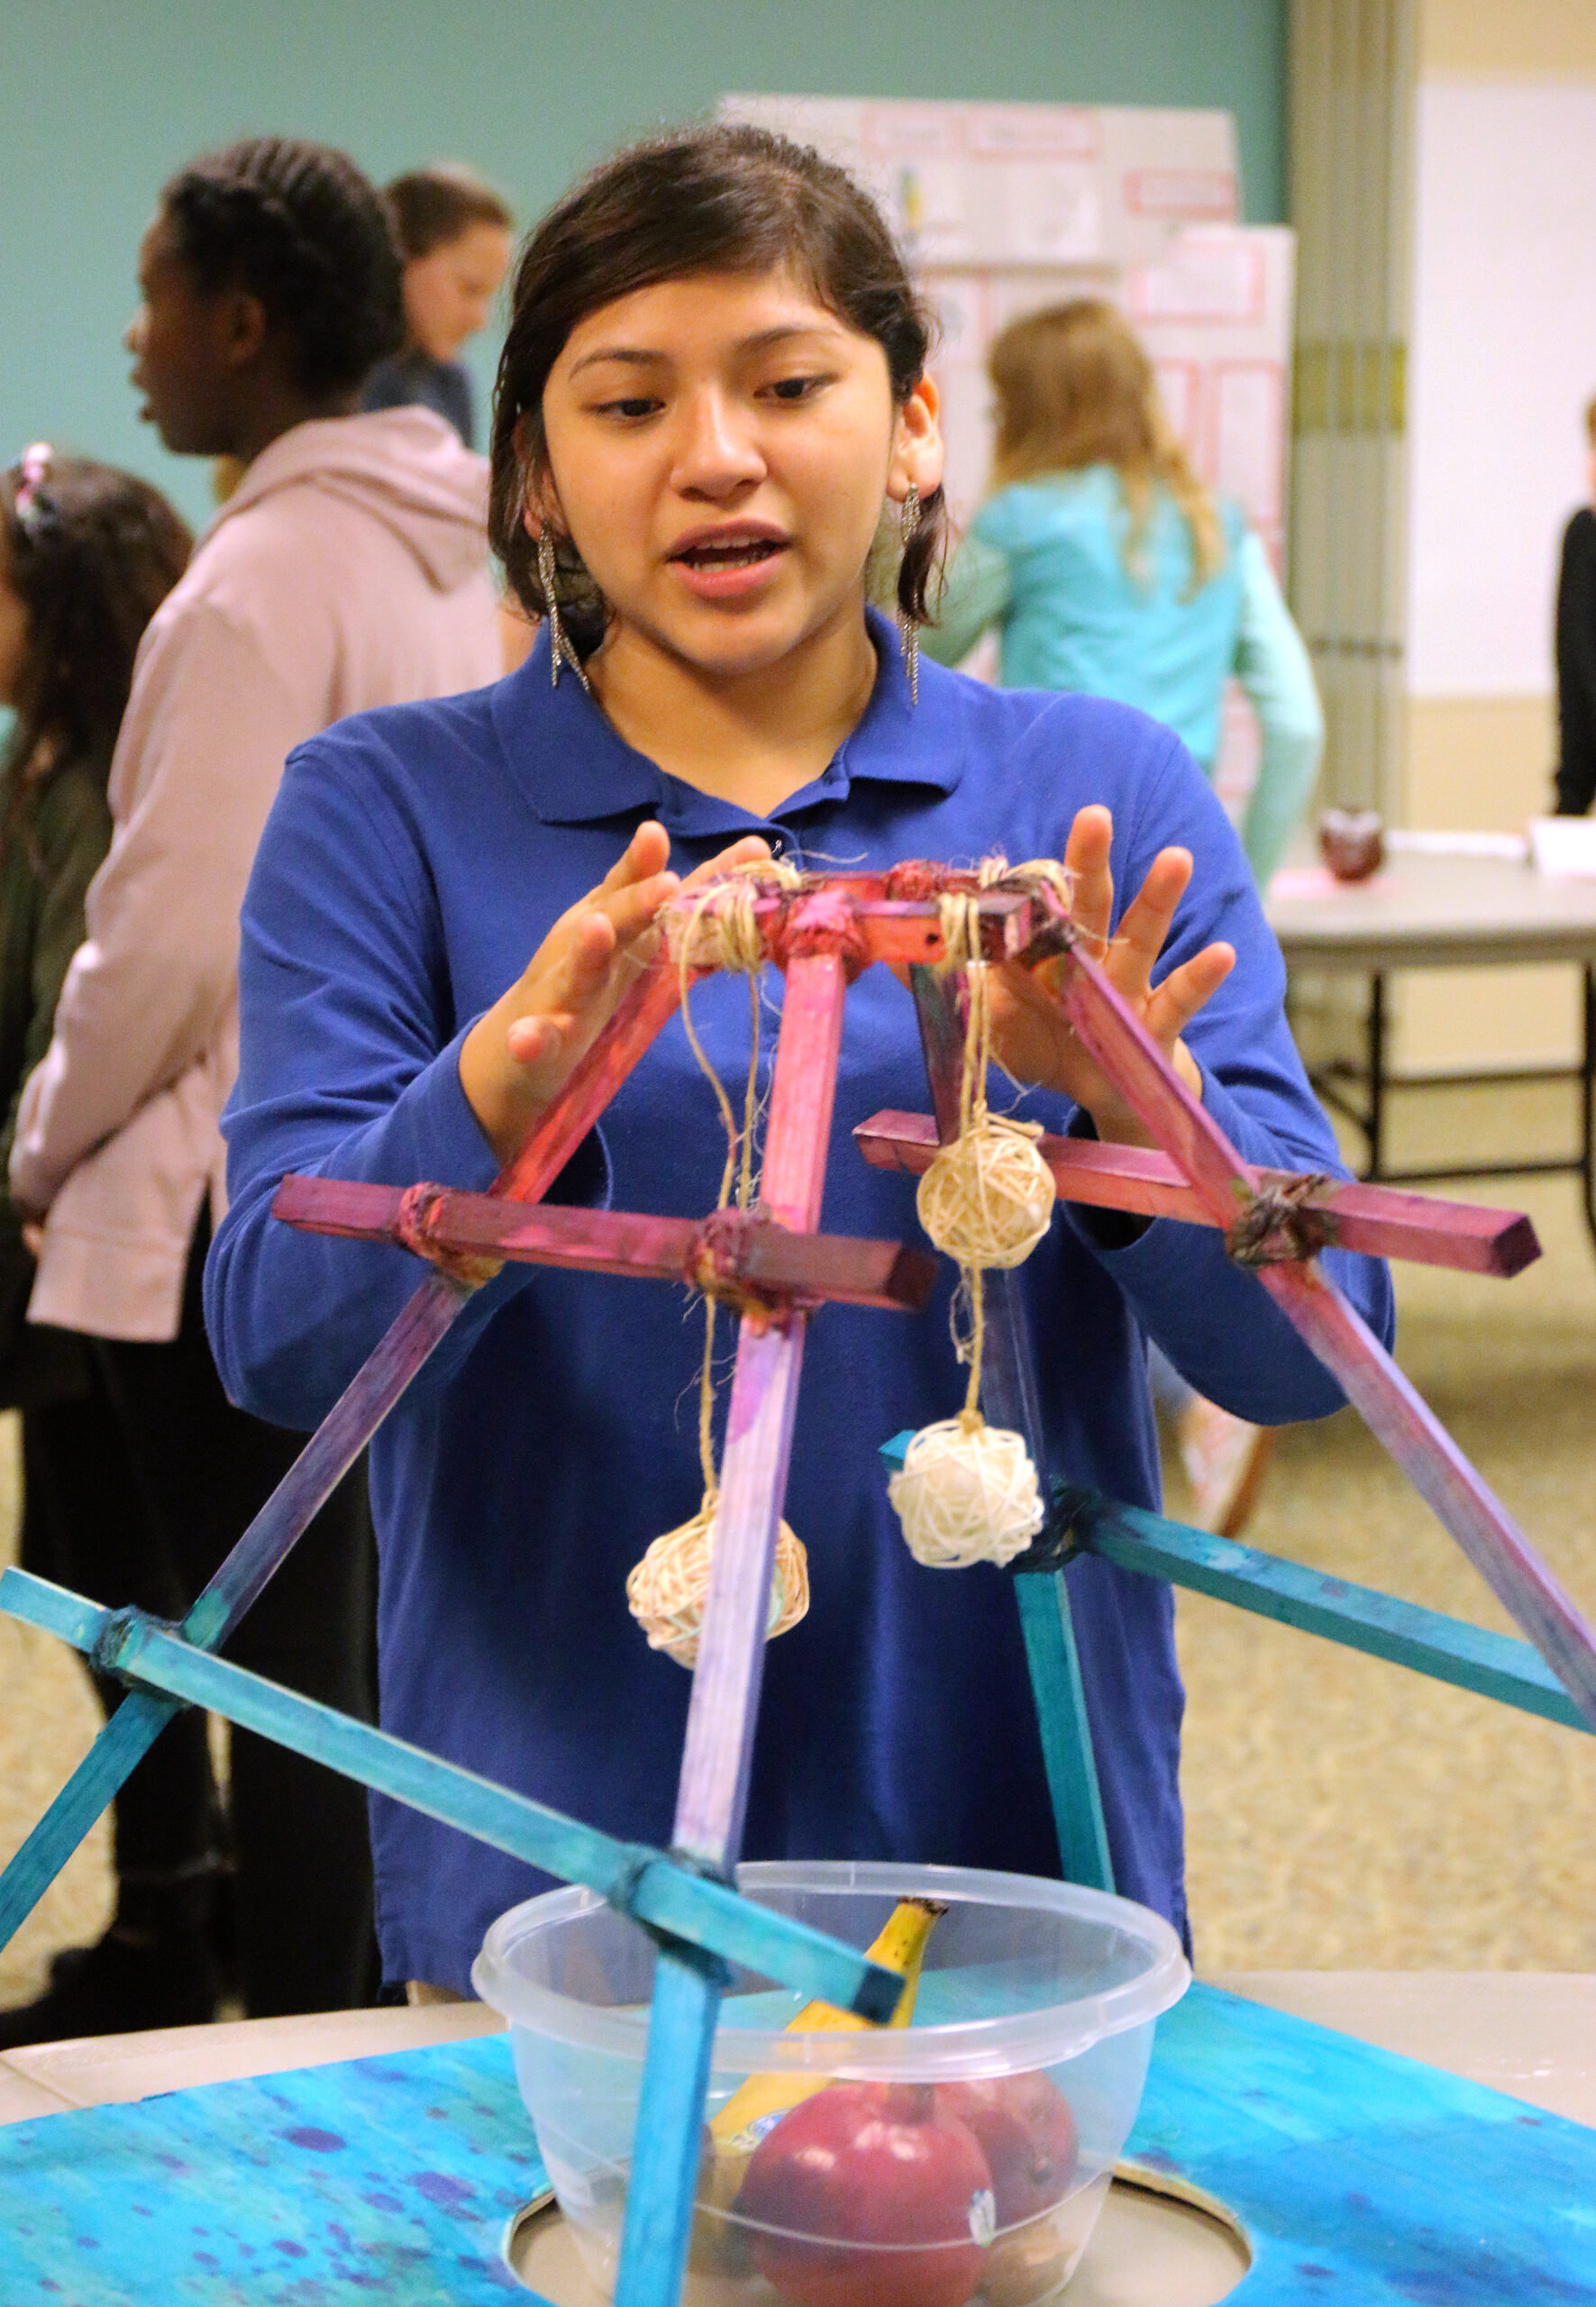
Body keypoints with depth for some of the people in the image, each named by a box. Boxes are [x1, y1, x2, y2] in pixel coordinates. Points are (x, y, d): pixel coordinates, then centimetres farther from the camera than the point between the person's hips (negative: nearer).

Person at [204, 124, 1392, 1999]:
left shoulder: (1104, 795, 1)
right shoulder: (386, 812, -2)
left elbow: (1311, 1340, -7)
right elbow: (277, 1341, -12)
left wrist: (1128, 1100, -28)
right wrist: (495, 1094, -32)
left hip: (1022, 1835, 2)